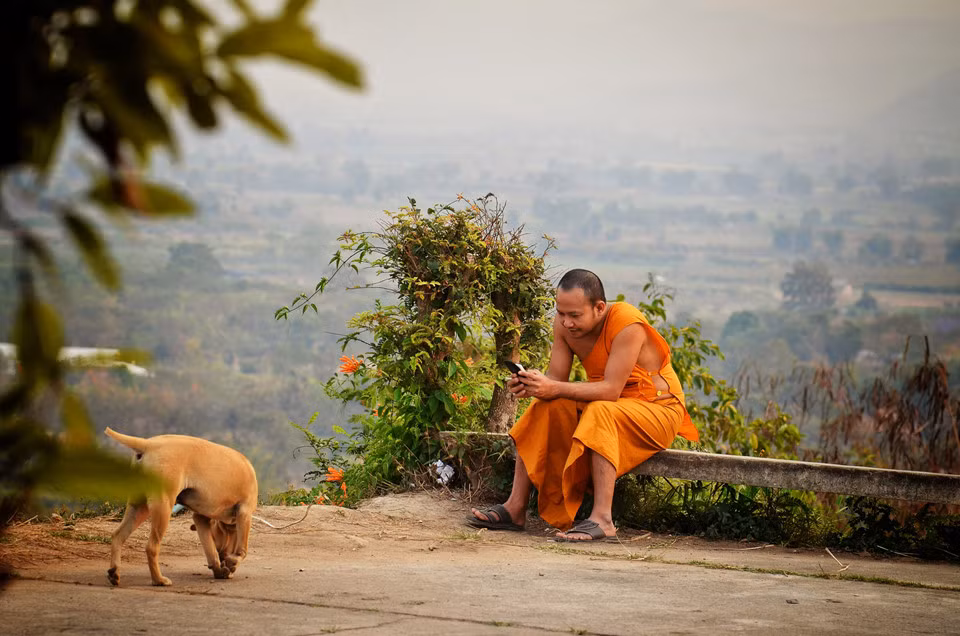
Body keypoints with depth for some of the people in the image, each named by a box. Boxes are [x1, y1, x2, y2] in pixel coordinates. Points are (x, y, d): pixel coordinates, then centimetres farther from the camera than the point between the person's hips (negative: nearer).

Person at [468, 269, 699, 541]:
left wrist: (555, 389, -39)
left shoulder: (627, 323, -26)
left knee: (601, 413, -35)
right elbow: (556, 378, -6)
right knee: (544, 409, -14)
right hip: (602, 405, 7)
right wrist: (531, 384, -29)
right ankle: (515, 508, -15)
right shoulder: (564, 324, -5)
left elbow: (611, 389, -31)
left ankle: (602, 518, -39)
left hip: (656, 410, -7)